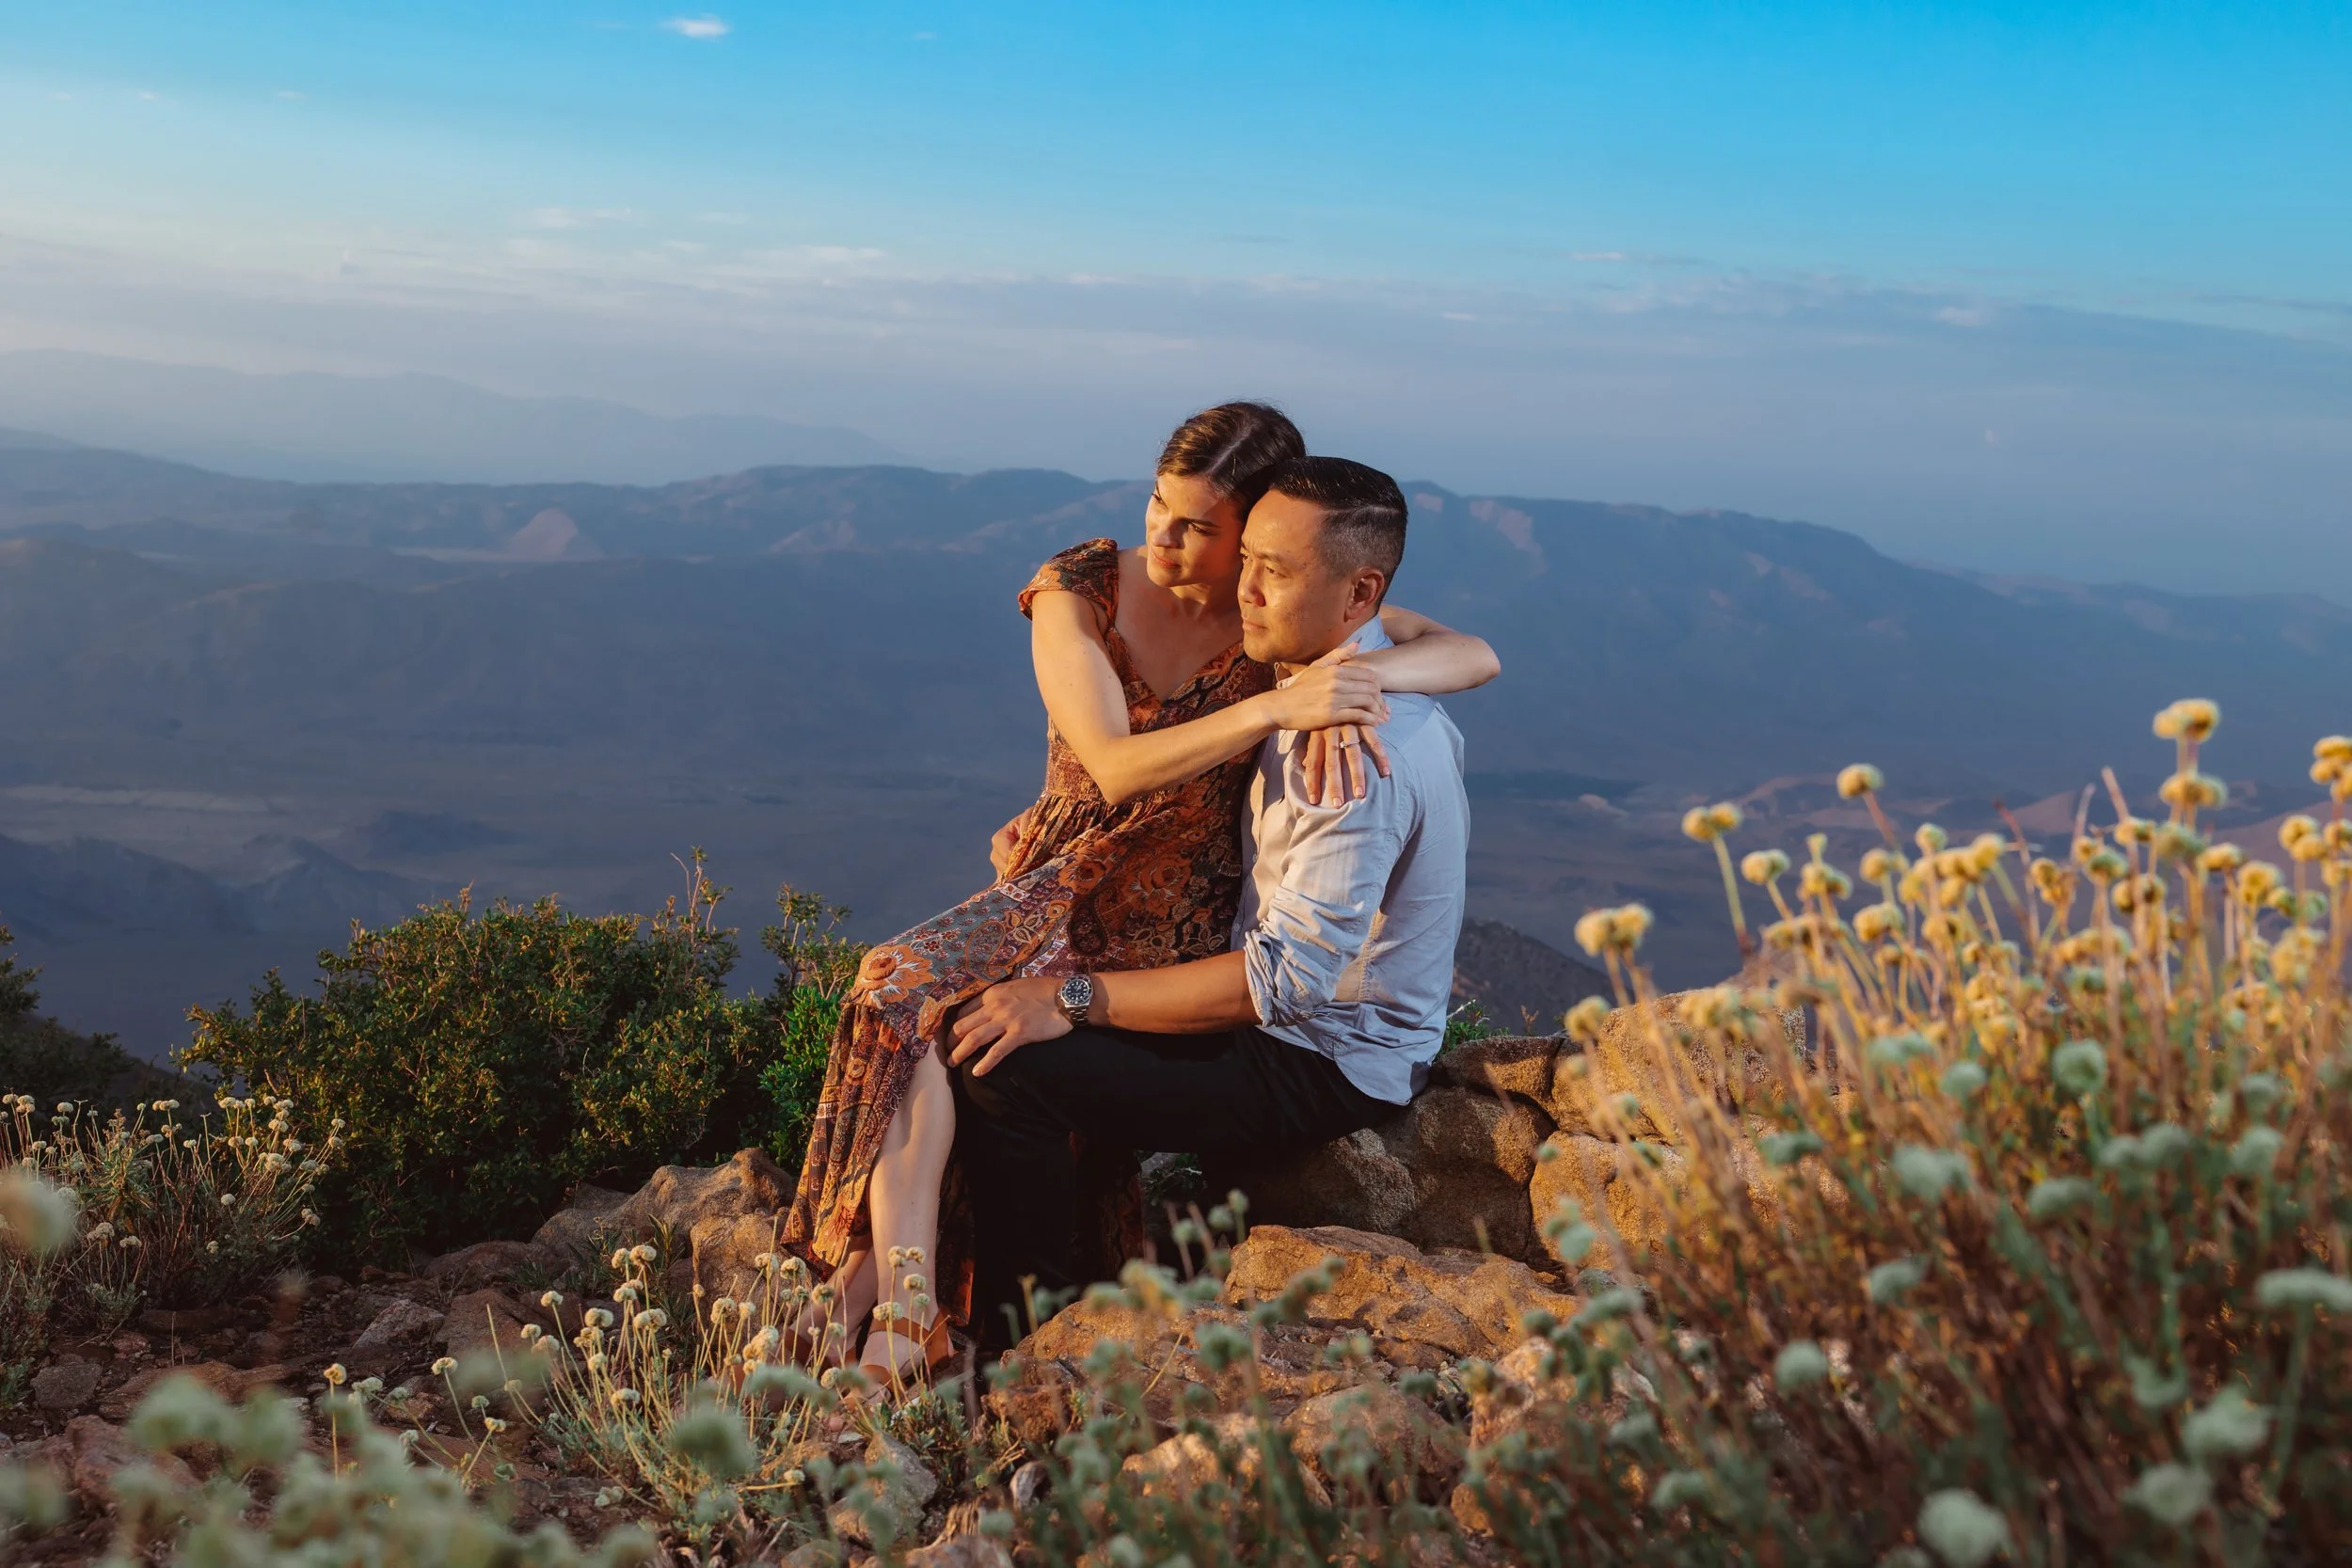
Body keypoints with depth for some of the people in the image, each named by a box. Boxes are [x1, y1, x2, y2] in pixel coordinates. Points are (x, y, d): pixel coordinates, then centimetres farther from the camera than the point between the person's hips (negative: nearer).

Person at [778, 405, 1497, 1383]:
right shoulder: (1079, 594, -5)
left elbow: (1476, 656, -12)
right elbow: (1117, 767, -18)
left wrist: (1356, 682, -32)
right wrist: (1276, 705, -31)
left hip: (1174, 924, -3)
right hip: (1056, 884, 3)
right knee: (907, 985, -27)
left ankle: (876, 1281, -21)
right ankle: (903, 1299, -31)